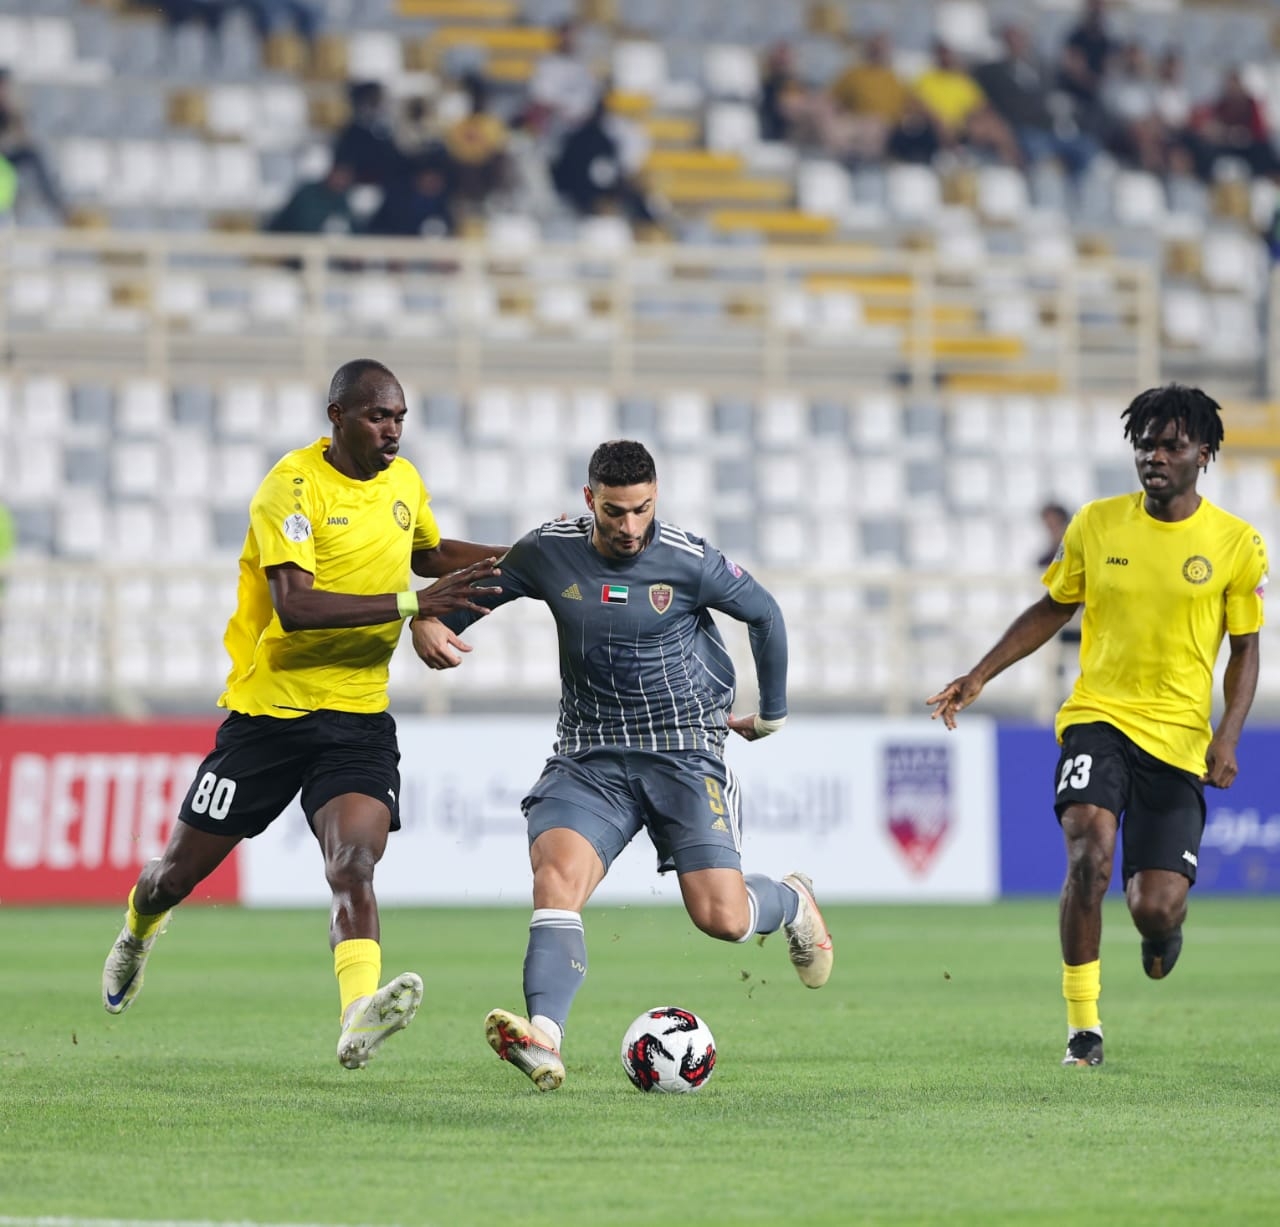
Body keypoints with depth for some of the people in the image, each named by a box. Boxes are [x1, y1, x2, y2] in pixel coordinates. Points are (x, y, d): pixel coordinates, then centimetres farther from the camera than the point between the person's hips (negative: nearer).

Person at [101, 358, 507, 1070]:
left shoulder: (404, 482, 8)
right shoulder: (292, 487, -15)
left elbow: (428, 554, 31)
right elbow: (294, 606, -28)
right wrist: (412, 603, -31)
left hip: (360, 713, 3)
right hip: (269, 709, -3)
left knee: (354, 864, -21)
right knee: (184, 871, 10)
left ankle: (360, 1019, -39)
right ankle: (139, 930, 44)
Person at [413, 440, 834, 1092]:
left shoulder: (690, 560, -9)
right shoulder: (548, 553, -2)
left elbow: (764, 614, 8)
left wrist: (773, 712, 17)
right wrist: (431, 621, -9)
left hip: (684, 751, -2)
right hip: (590, 759, 2)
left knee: (722, 918, -12)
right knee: (556, 872, -27)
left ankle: (793, 901, 27)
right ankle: (544, 1042, -41)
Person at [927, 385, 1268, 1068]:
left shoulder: (1236, 544, -1)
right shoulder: (1096, 525, 3)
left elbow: (1244, 651, 5)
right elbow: (1052, 610, 16)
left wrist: (1228, 737, -9)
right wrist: (979, 677, 10)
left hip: (1179, 737, -1)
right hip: (1099, 715, 1)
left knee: (1155, 909, -8)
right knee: (1089, 857, -25)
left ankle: (1162, 926, 34)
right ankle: (1083, 1025, -12)